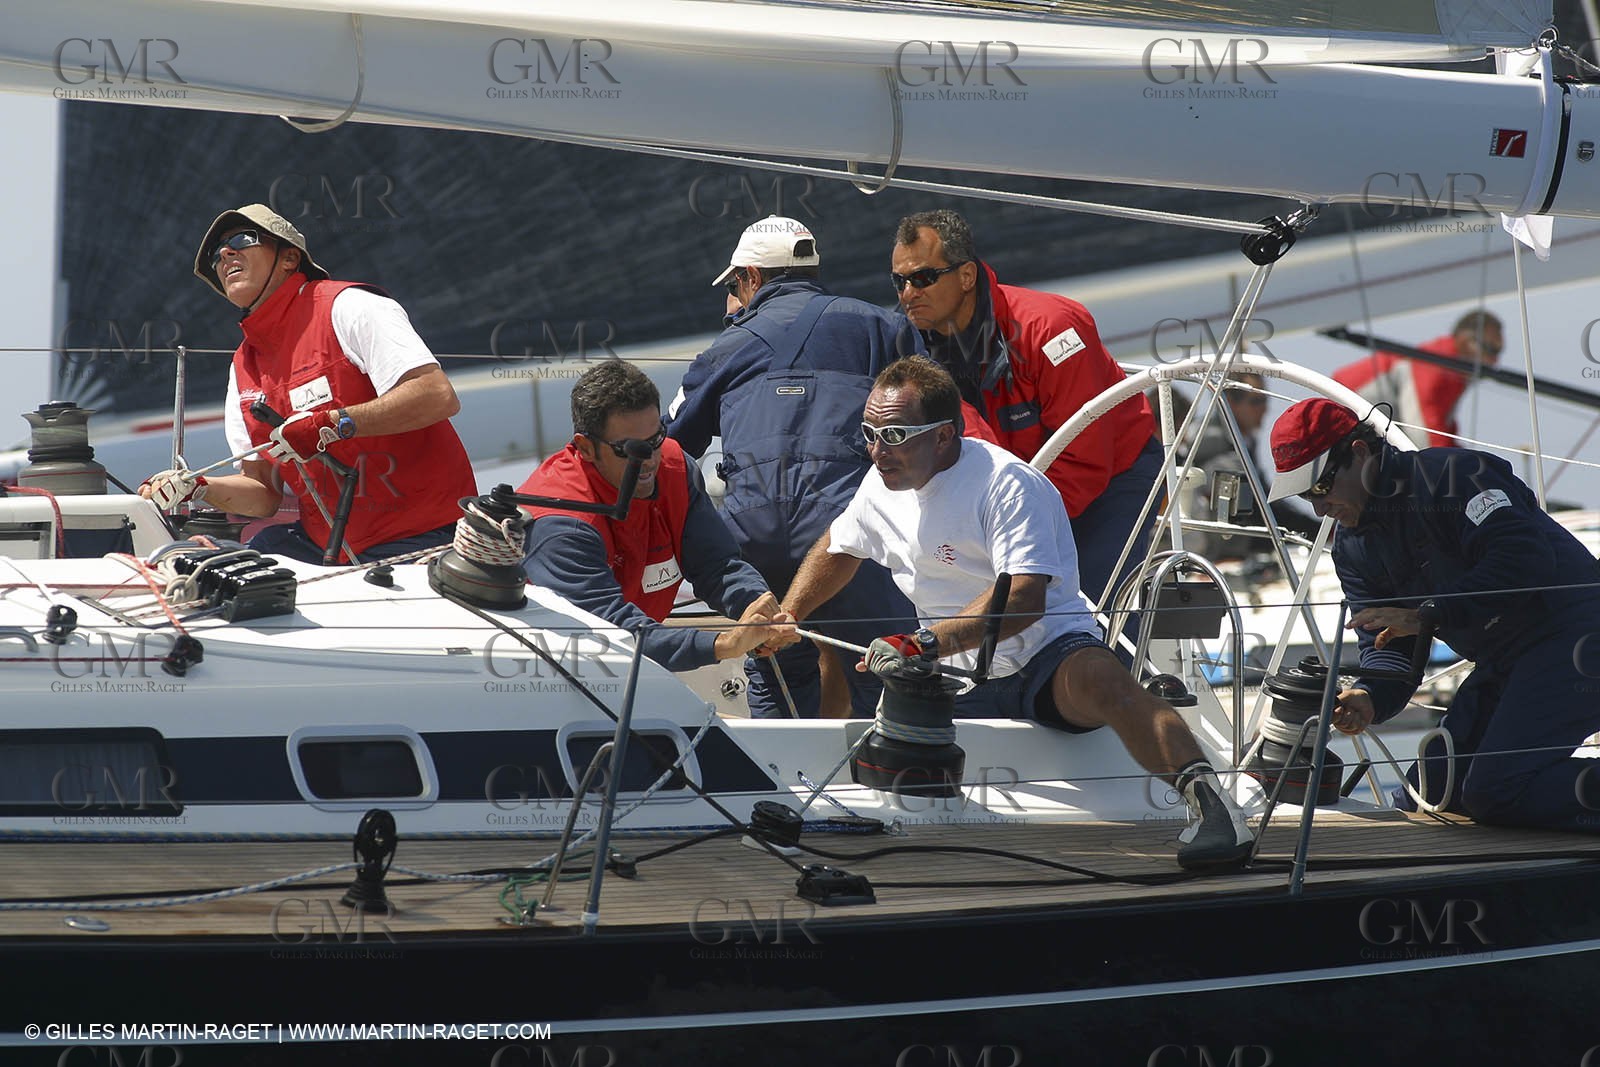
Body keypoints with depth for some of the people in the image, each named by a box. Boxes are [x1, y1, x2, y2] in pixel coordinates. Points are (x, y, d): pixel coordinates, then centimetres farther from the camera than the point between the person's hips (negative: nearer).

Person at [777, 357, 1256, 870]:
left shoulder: (1005, 483, -18)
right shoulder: (884, 483, 7)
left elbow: (1023, 599, -30)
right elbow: (837, 547, 31)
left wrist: (922, 644, -39)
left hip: (1048, 655, -7)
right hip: (965, 683, 7)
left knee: (1100, 680, -41)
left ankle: (1206, 793, -51)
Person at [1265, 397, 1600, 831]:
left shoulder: (1452, 475, -18)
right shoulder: (1353, 547, 9)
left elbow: (1525, 561, -28)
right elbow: (1386, 645, 5)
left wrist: (1426, 614, -27)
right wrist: (1370, 697, -18)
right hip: (1502, 665, 10)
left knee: (1492, 793, -21)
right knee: (1436, 788, 8)